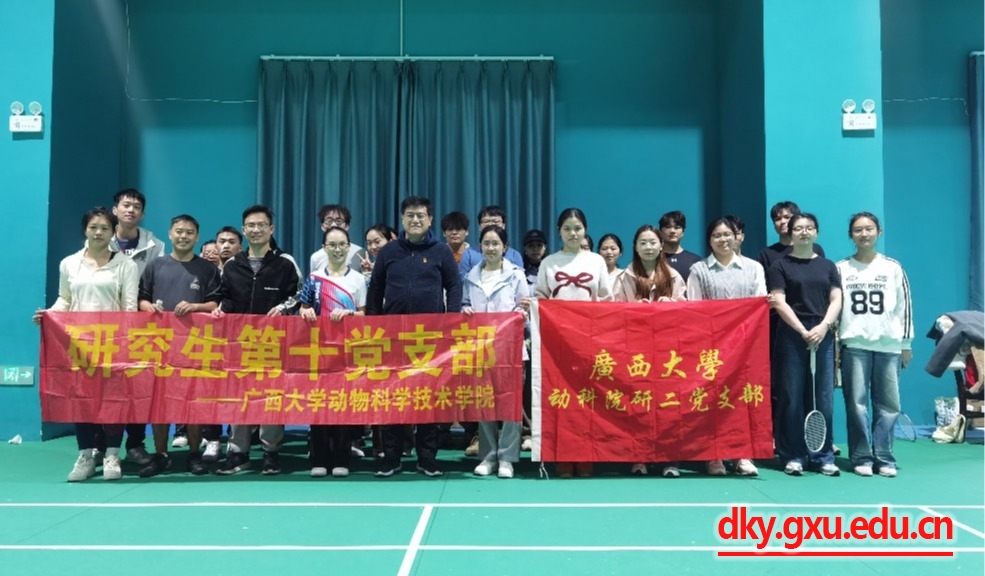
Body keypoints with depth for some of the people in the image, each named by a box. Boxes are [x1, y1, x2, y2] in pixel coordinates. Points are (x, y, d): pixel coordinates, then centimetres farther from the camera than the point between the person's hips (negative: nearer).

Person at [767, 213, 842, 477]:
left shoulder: (828, 266, 15)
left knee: (824, 398, 3)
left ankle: (823, 455, 11)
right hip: (792, 338, -3)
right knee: (792, 398, -1)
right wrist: (803, 331, -14)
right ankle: (793, 456, 6)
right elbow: (779, 303, -5)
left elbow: (836, 300, 6)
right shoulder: (780, 266, 5)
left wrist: (823, 326, -12)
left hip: (823, 337, 3)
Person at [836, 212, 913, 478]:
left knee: (888, 404, 1)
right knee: (857, 403, -1)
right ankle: (862, 458, 7)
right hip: (854, 344, -1)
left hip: (889, 345, 1)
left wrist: (906, 343, 6)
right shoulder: (841, 269, 7)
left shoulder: (893, 267, 9)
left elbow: (905, 305, 9)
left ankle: (884, 458, 10)